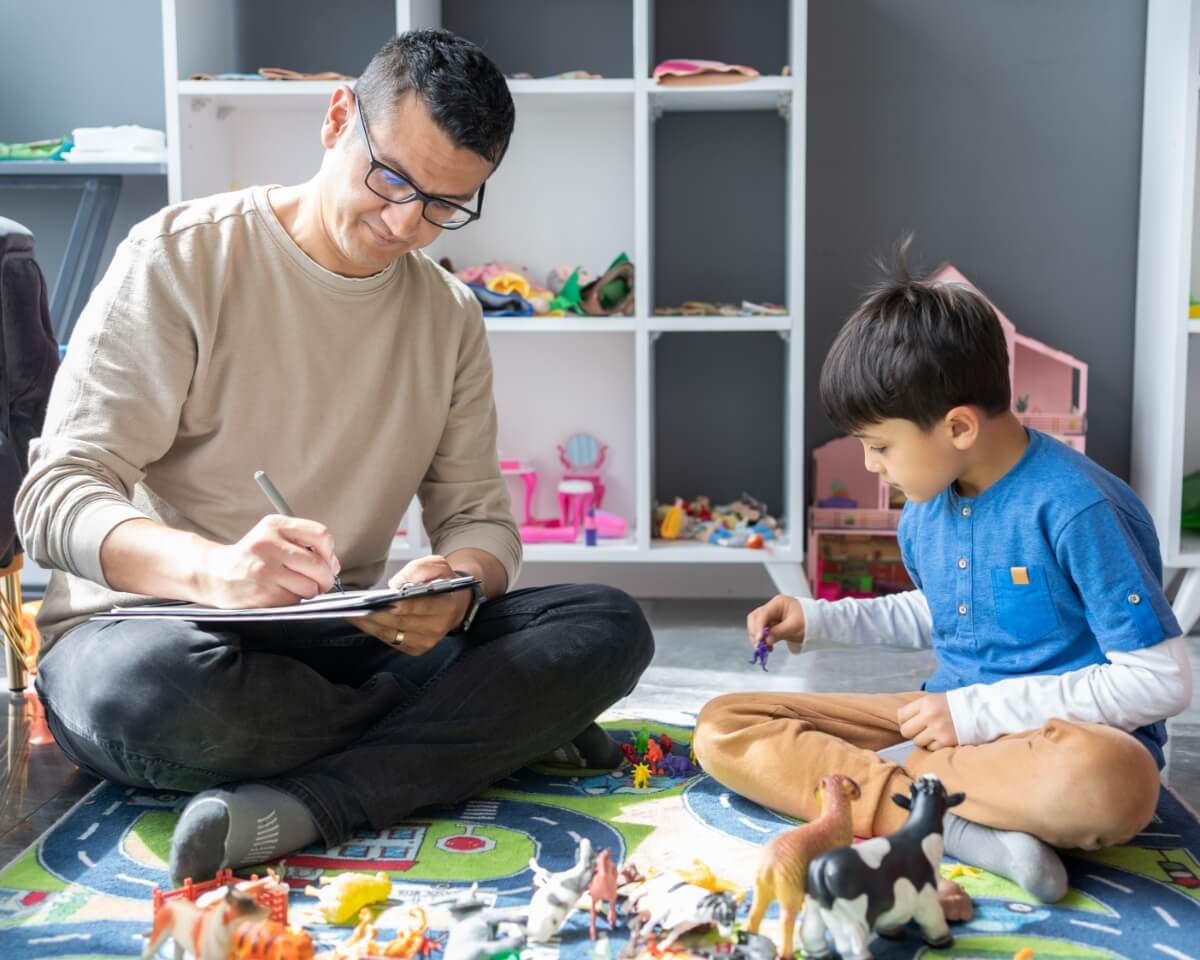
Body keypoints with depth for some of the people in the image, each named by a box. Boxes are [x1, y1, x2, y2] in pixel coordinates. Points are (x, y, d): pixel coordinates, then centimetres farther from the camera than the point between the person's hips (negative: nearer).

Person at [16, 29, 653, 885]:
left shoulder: (450, 317, 9)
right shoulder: (181, 258, -7)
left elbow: (479, 516, 6)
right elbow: (55, 500, -14)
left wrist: (459, 584, -21)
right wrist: (210, 568, -36)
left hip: (346, 642, 4)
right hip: (145, 627, -3)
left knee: (610, 627, -16)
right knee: (149, 686, -41)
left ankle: (299, 805, -30)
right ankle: (492, 732, -17)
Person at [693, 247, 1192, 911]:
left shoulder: (1076, 509, -19)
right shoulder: (926, 508, 3)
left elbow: (1163, 682, -19)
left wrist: (977, 710, -19)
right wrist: (820, 619, 11)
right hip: (952, 721, 7)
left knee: (1103, 781, -44)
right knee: (721, 728, -9)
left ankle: (872, 780, -21)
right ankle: (959, 828, -26)